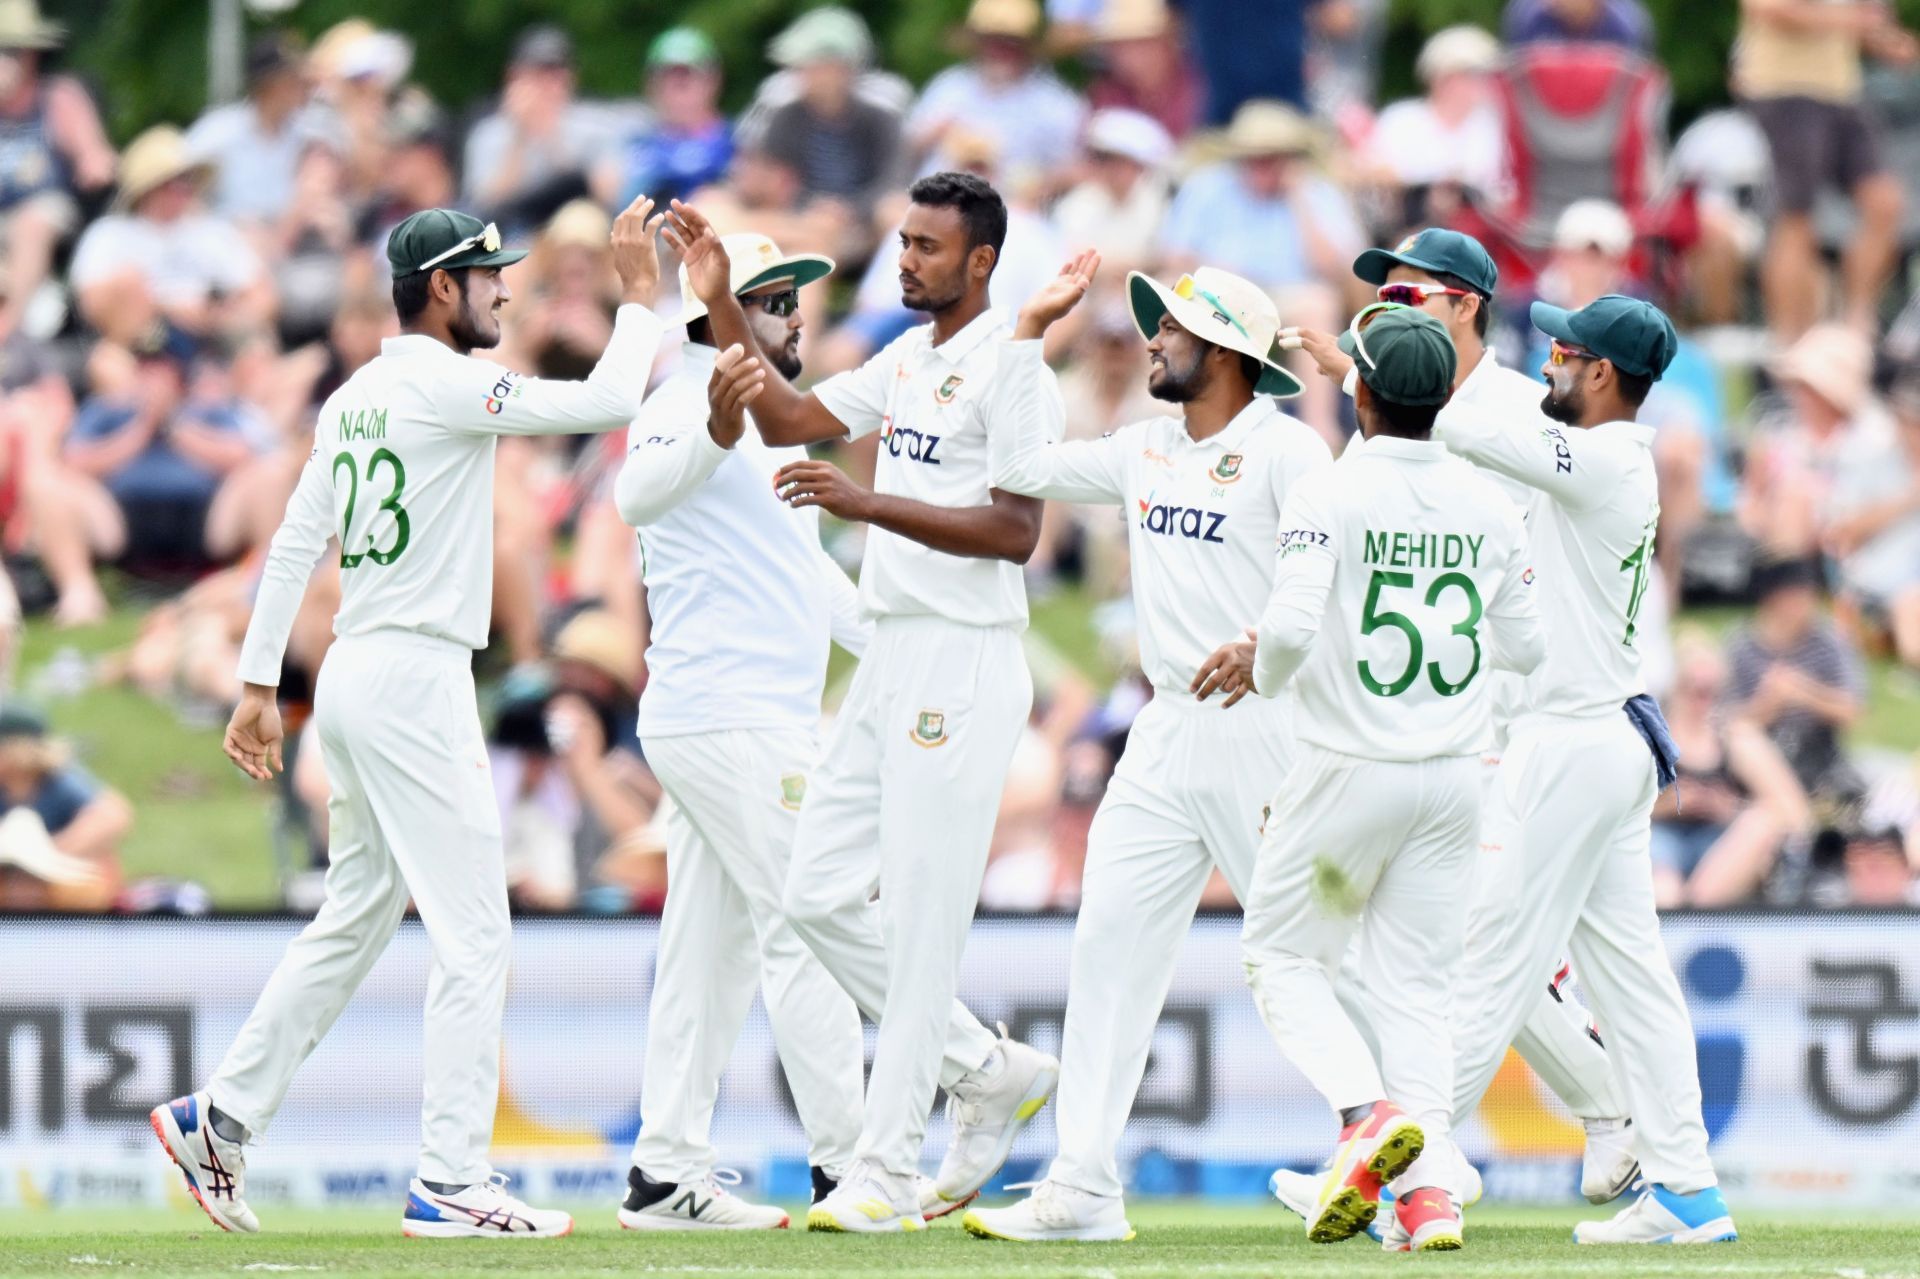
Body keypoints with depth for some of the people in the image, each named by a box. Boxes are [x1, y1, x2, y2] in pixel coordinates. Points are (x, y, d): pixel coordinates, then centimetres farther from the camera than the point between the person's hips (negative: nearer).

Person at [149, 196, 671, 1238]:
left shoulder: (353, 399, 14)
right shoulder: (447, 386, -13)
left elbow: (294, 544, 14)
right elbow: (608, 403, -18)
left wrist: (259, 685, 14)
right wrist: (638, 294, -5)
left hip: (352, 681, 9)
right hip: (415, 680, -9)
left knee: (356, 919, 17)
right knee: (473, 933, -7)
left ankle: (218, 1118, 17)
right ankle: (452, 1182, -9)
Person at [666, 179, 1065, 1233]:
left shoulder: (1008, 365, -12)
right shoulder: (907, 359, 16)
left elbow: (1015, 532, -19)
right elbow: (785, 421, 18)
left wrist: (868, 504, -25)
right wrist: (720, 305, 10)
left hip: (965, 662, -9)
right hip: (890, 661, 9)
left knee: (921, 919, -7)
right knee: (819, 897, 8)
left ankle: (887, 1173, -4)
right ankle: (990, 1074, 20)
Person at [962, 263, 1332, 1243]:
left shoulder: (1284, 449, -9)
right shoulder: (1144, 451, 14)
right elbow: (1025, 466, 17)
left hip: (1263, 727, -7)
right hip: (1164, 737, 7)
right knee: (1109, 943, -1)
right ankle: (1082, 1187, -2)